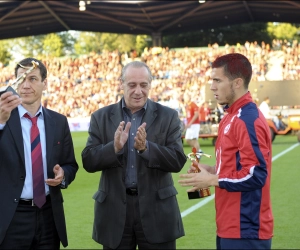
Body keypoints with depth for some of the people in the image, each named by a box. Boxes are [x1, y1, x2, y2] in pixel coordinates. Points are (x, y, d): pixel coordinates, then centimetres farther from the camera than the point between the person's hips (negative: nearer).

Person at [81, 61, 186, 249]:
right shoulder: (101, 117, 4)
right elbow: (88, 162, -2)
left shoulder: (168, 116, 1)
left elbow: (178, 161, -6)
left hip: (156, 209, -1)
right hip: (114, 210, 1)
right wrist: (114, 148, -20)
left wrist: (146, 147, -21)